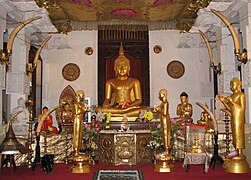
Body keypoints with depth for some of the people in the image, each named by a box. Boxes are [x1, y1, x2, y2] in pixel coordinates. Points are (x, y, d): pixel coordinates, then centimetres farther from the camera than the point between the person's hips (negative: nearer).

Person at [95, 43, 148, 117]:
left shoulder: (134, 81, 14)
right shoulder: (110, 82, 15)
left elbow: (139, 100, 5)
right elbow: (107, 99, 7)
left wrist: (128, 105, -16)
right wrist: (106, 104, -19)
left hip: (131, 108, 0)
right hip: (114, 108, 0)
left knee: (144, 109, -31)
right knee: (99, 109, -30)